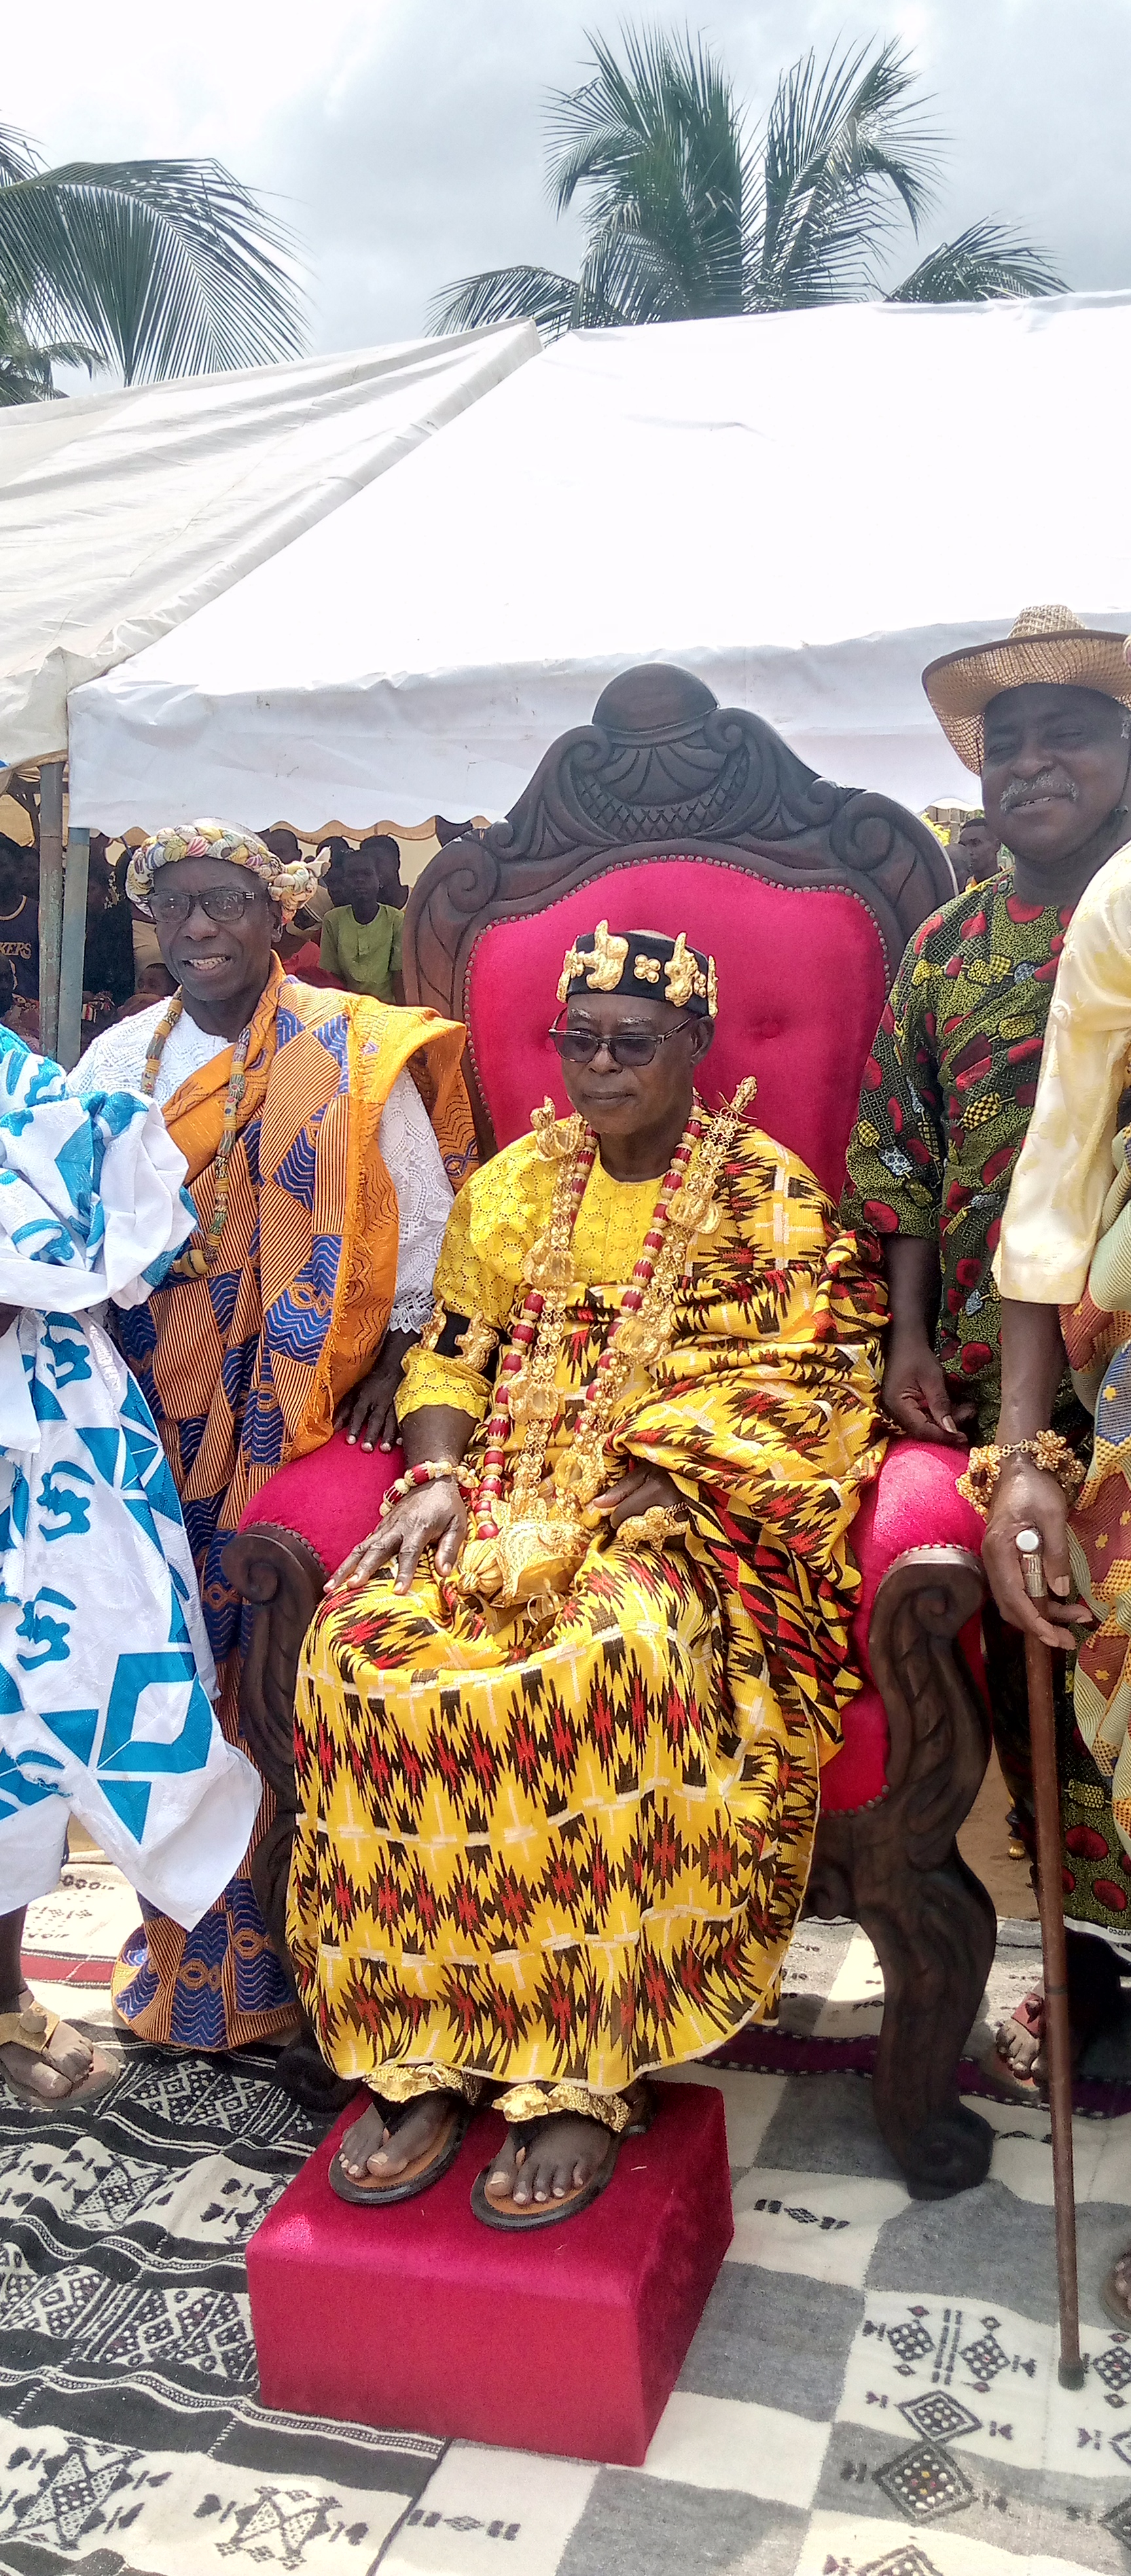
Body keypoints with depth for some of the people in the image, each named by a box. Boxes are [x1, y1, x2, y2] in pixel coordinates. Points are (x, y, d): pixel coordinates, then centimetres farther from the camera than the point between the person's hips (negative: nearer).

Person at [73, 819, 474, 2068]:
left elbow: (422, 1217, 0)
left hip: (301, 1414, -3)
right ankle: (189, 1948, 22)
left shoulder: (350, 1055, 0)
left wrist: (400, 1360, -8)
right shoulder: (119, 1059, 12)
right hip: (161, 1415, 4)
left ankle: (282, 1950, 12)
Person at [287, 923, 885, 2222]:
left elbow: (800, 1395, -5)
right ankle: (420, 2050, -17)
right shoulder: (512, 1186, 18)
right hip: (509, 1491, 4)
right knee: (362, 1643, -25)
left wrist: (627, 1506, -16)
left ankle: (584, 2075, -24)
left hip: (683, 1516, -4)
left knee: (614, 1663, -37)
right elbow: (451, 1355, 16)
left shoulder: (771, 1199, 4)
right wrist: (438, 1479, -5)